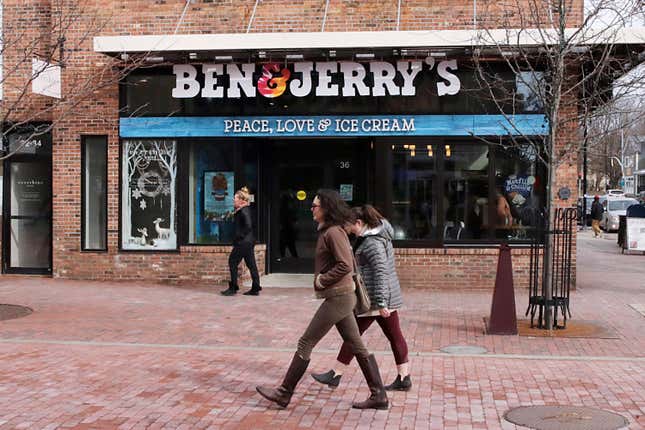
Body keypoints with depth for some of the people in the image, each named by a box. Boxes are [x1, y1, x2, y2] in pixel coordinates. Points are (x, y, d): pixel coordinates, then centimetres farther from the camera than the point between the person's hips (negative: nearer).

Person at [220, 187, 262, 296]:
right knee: (251, 264, 9)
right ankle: (255, 289, 12)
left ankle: (233, 288, 3)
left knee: (233, 262, -2)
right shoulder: (243, 210, 14)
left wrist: (240, 236, -17)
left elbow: (248, 226, -25)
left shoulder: (243, 211, -16)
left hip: (243, 242, -10)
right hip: (248, 242, 10)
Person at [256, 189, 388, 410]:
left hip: (338, 297, -10)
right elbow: (350, 263, 21)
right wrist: (322, 279, 11)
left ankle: (284, 394, 6)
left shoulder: (333, 232, -15)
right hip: (343, 296, 10)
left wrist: (322, 280, -14)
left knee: (305, 343, -3)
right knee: (357, 347, 10)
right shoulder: (328, 231, 15)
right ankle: (378, 396, 14)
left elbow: (346, 265, -23)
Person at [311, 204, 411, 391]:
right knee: (394, 336, 9)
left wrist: (381, 303, -26)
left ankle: (336, 374, 9)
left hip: (373, 299, -10)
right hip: (389, 298, 10)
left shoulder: (372, 243, -19)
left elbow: (381, 272, -24)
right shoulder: (376, 234, 13)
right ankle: (404, 378, 12)